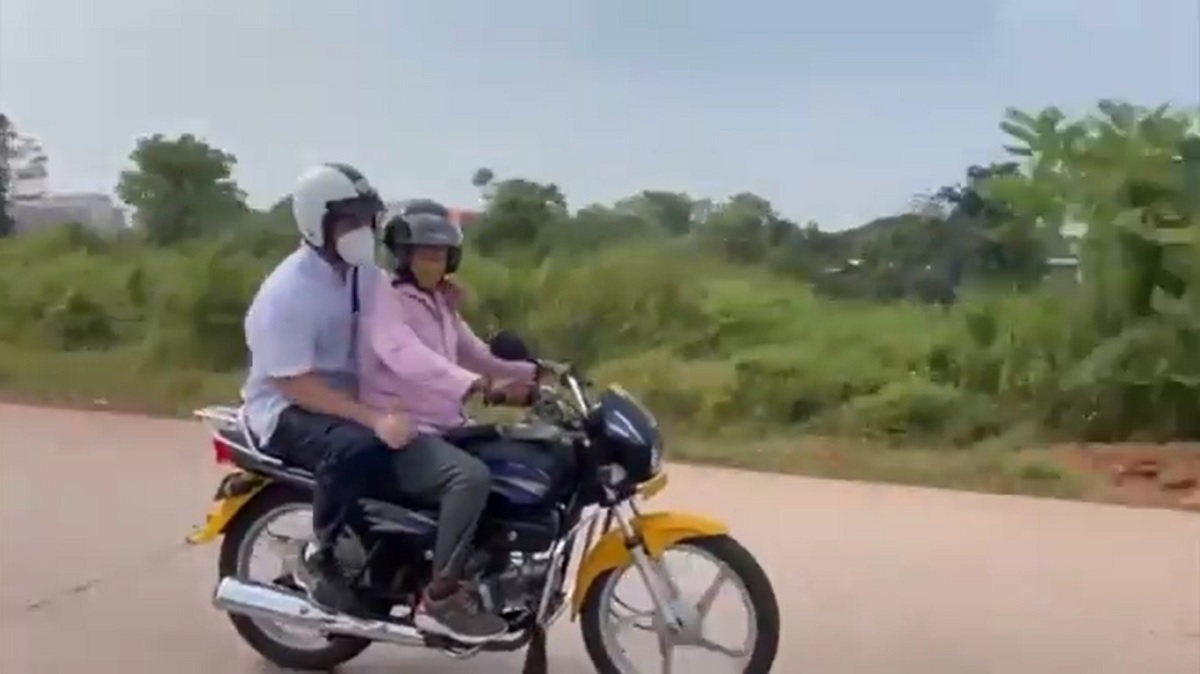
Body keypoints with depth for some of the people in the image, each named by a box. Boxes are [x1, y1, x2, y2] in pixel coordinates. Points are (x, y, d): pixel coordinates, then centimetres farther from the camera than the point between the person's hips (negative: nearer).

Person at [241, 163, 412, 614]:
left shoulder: (365, 273, 4)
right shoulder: (287, 291, -21)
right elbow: (296, 385, -25)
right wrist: (373, 419, -35)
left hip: (350, 398, 8)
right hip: (287, 410, -8)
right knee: (357, 446, -37)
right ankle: (318, 559, -17)